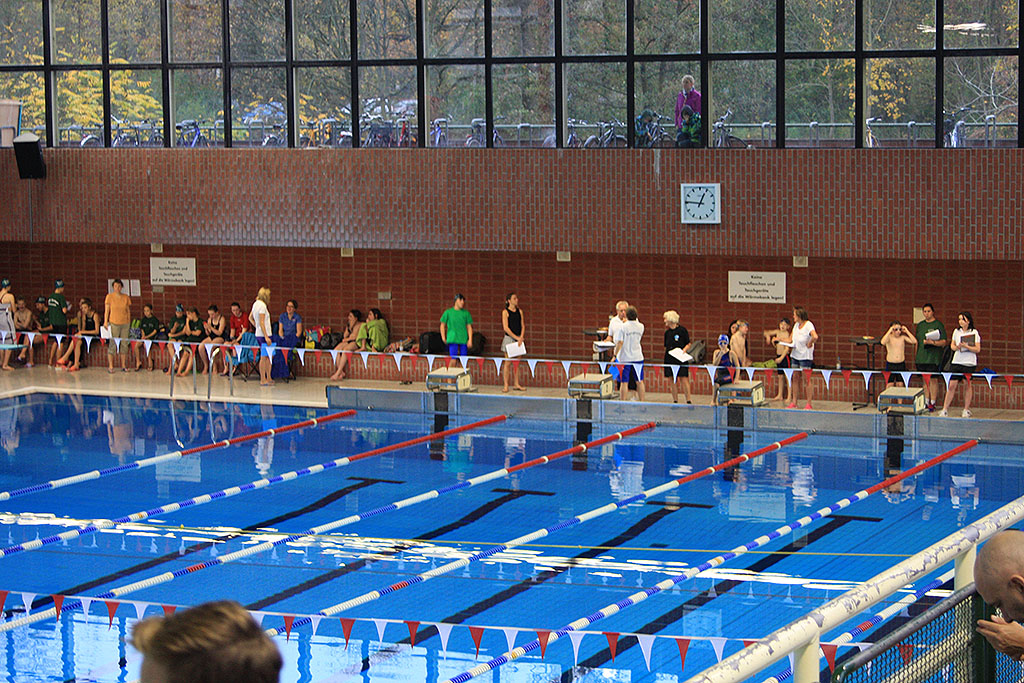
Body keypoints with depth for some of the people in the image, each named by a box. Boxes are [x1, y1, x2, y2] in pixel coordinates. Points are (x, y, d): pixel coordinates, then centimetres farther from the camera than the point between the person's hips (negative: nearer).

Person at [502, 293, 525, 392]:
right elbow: (506, 328, -11)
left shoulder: (519, 311, 10)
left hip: (518, 339, 5)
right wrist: (516, 337, -15)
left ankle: (517, 384, 13)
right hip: (509, 338, -5)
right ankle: (506, 385, -1)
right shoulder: (505, 312, -5)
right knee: (508, 363, -4)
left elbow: (522, 326, 10)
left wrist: (521, 337, -7)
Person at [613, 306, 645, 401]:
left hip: (625, 358, -3)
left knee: (624, 382, 1)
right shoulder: (640, 326, 0)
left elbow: (620, 342, -16)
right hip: (638, 357, 3)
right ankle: (641, 402, 13)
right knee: (639, 382, 11)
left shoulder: (623, 327, -12)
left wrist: (615, 355, -9)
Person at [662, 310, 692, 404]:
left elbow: (688, 344, 0)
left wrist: (684, 350, -17)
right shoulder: (667, 332, 13)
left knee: (683, 379, -9)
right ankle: (675, 400, 8)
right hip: (669, 359, 5)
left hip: (680, 359, -5)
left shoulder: (682, 330, -2)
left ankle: (689, 400, -6)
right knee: (672, 380, 3)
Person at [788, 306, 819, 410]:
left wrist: (810, 344, -18)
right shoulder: (796, 325, 11)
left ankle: (809, 404, 2)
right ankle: (794, 402, 15)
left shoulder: (808, 325, -14)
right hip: (795, 354, 8)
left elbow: (815, 337, -32)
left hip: (805, 356, -8)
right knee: (795, 378, 9)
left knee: (806, 380, -4)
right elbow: (792, 339, 21)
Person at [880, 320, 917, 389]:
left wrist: (907, 331, -11)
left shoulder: (903, 337, 0)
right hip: (890, 364, -2)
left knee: (900, 385, 5)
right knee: (890, 384, -1)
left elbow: (914, 341, -11)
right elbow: (883, 342, -28)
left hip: (901, 364, 2)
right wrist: (889, 331, -24)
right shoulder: (889, 337, -6)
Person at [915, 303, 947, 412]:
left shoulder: (938, 324, -2)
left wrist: (933, 342, -23)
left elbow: (943, 342, -6)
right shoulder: (920, 325, 14)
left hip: (934, 357, -5)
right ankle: (926, 402, 14)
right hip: (922, 357, 5)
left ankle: (932, 403, -1)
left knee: (933, 380, -4)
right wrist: (916, 356, 15)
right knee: (925, 380, 9)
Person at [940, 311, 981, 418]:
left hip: (969, 363, -3)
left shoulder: (974, 333, -1)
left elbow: (977, 349, -5)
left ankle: (966, 410, 13)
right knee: (952, 385, -3)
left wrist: (966, 346, -18)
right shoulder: (956, 331, 10)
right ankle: (945, 410, -2)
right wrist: (956, 347, -4)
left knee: (968, 385, 2)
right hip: (957, 362, 3)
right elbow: (952, 345, 18)